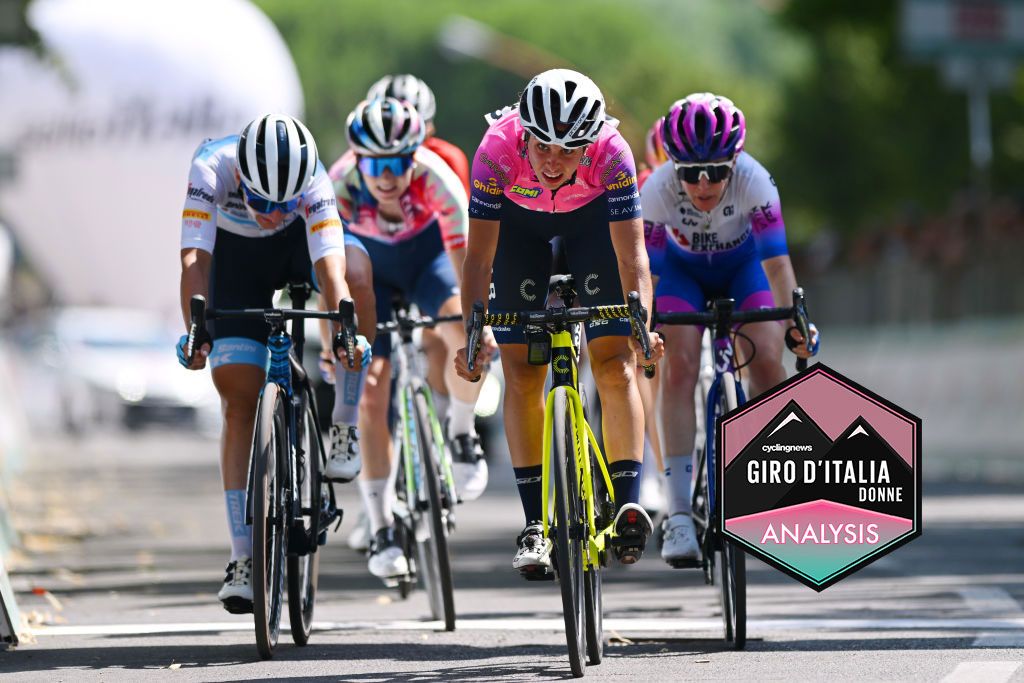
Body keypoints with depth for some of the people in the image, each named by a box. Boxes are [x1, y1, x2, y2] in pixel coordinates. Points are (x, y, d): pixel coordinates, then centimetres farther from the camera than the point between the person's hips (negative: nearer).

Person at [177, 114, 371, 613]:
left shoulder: (314, 183, -35)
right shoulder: (211, 170, -36)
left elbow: (330, 266, -44)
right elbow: (195, 259, -44)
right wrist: (195, 331, -58)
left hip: (298, 244, 1)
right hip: (236, 254, 0)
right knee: (240, 399, -10)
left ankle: (343, 429, -19)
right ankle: (244, 559, -6)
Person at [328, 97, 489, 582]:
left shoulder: (433, 176, -34)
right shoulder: (340, 187, -33)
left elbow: (462, 251, -31)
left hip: (428, 254, 0)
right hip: (371, 266, 1)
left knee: (467, 337, -31)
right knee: (371, 393, -10)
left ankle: (461, 434, -2)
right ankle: (382, 532, -4)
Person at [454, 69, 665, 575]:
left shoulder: (611, 153, -37)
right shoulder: (498, 149, -37)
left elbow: (632, 254, -38)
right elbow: (479, 254, -35)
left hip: (592, 216, 0)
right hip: (519, 220, 0)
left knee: (616, 364, -13)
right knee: (522, 373, -6)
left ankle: (627, 506, -16)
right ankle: (535, 527, -4)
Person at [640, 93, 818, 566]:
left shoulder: (753, 182, -34)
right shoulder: (657, 190, -33)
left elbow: (776, 261, -34)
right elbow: (645, 271, -27)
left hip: (742, 265, 1)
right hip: (682, 270, 0)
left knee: (767, 359, -20)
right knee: (679, 366, -20)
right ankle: (678, 513, -21)